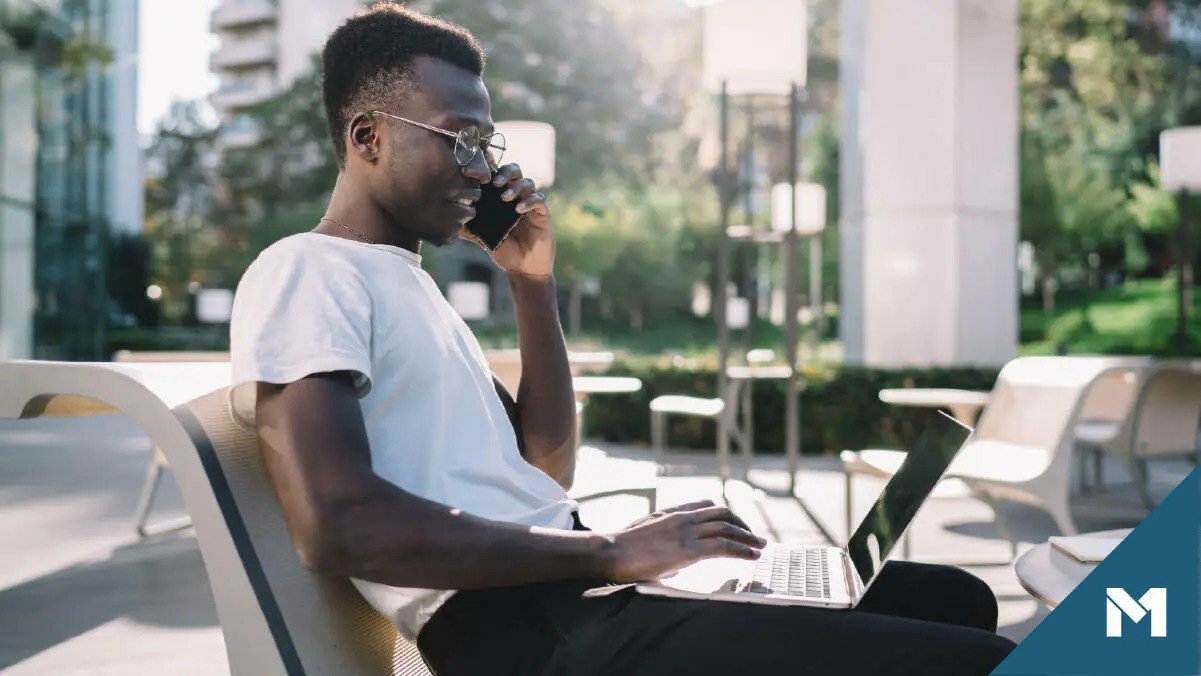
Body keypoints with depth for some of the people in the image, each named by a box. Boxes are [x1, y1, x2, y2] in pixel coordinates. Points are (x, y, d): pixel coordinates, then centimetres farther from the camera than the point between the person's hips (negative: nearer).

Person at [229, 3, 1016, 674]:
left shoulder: (407, 279, 21)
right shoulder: (305, 272, -7)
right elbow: (337, 525, -22)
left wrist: (533, 283, 8)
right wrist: (610, 552, -20)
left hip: (570, 585, 9)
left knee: (952, 599, 10)